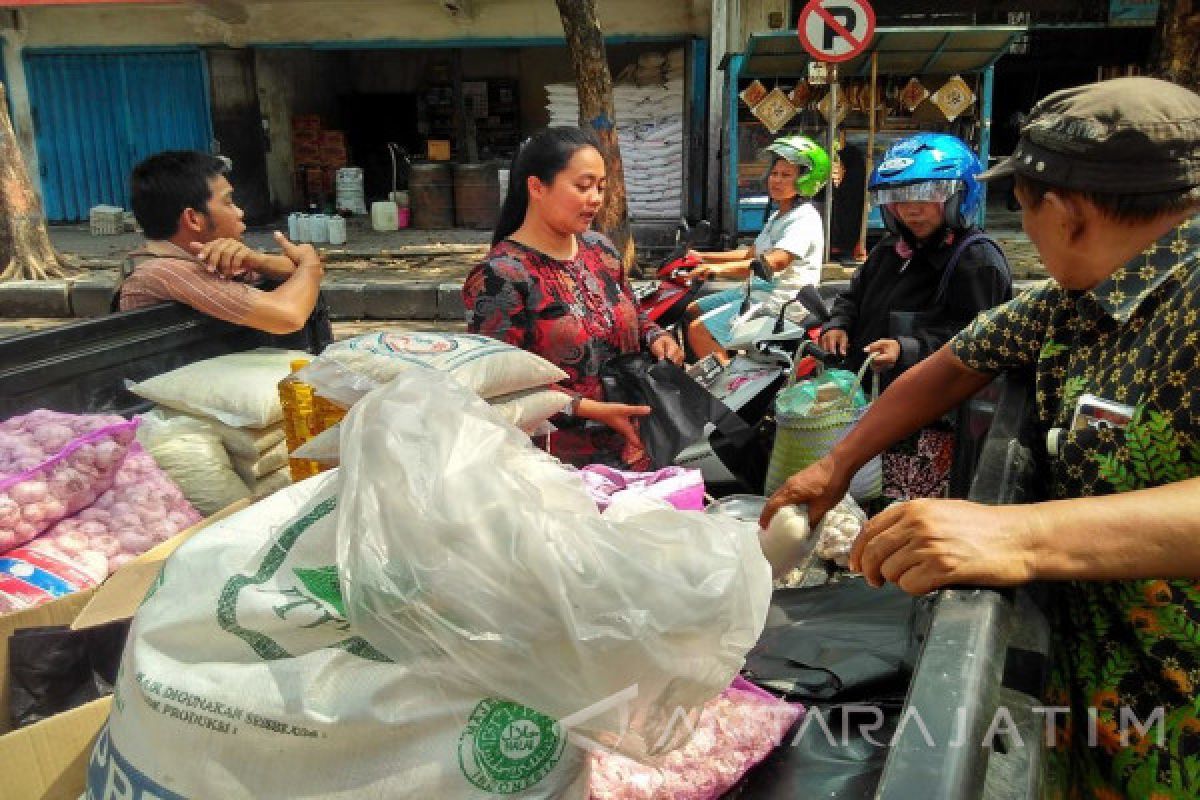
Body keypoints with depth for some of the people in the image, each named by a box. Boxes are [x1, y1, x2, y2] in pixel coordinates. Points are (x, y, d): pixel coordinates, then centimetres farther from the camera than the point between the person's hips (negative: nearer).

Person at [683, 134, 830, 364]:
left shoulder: (805, 219, -15)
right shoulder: (777, 217, 20)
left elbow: (776, 261, -29)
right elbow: (751, 253, 25)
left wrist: (722, 269, -40)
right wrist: (703, 257, 17)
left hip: (780, 300, -11)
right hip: (761, 289, 11)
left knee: (699, 331, -22)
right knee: (692, 311, 15)